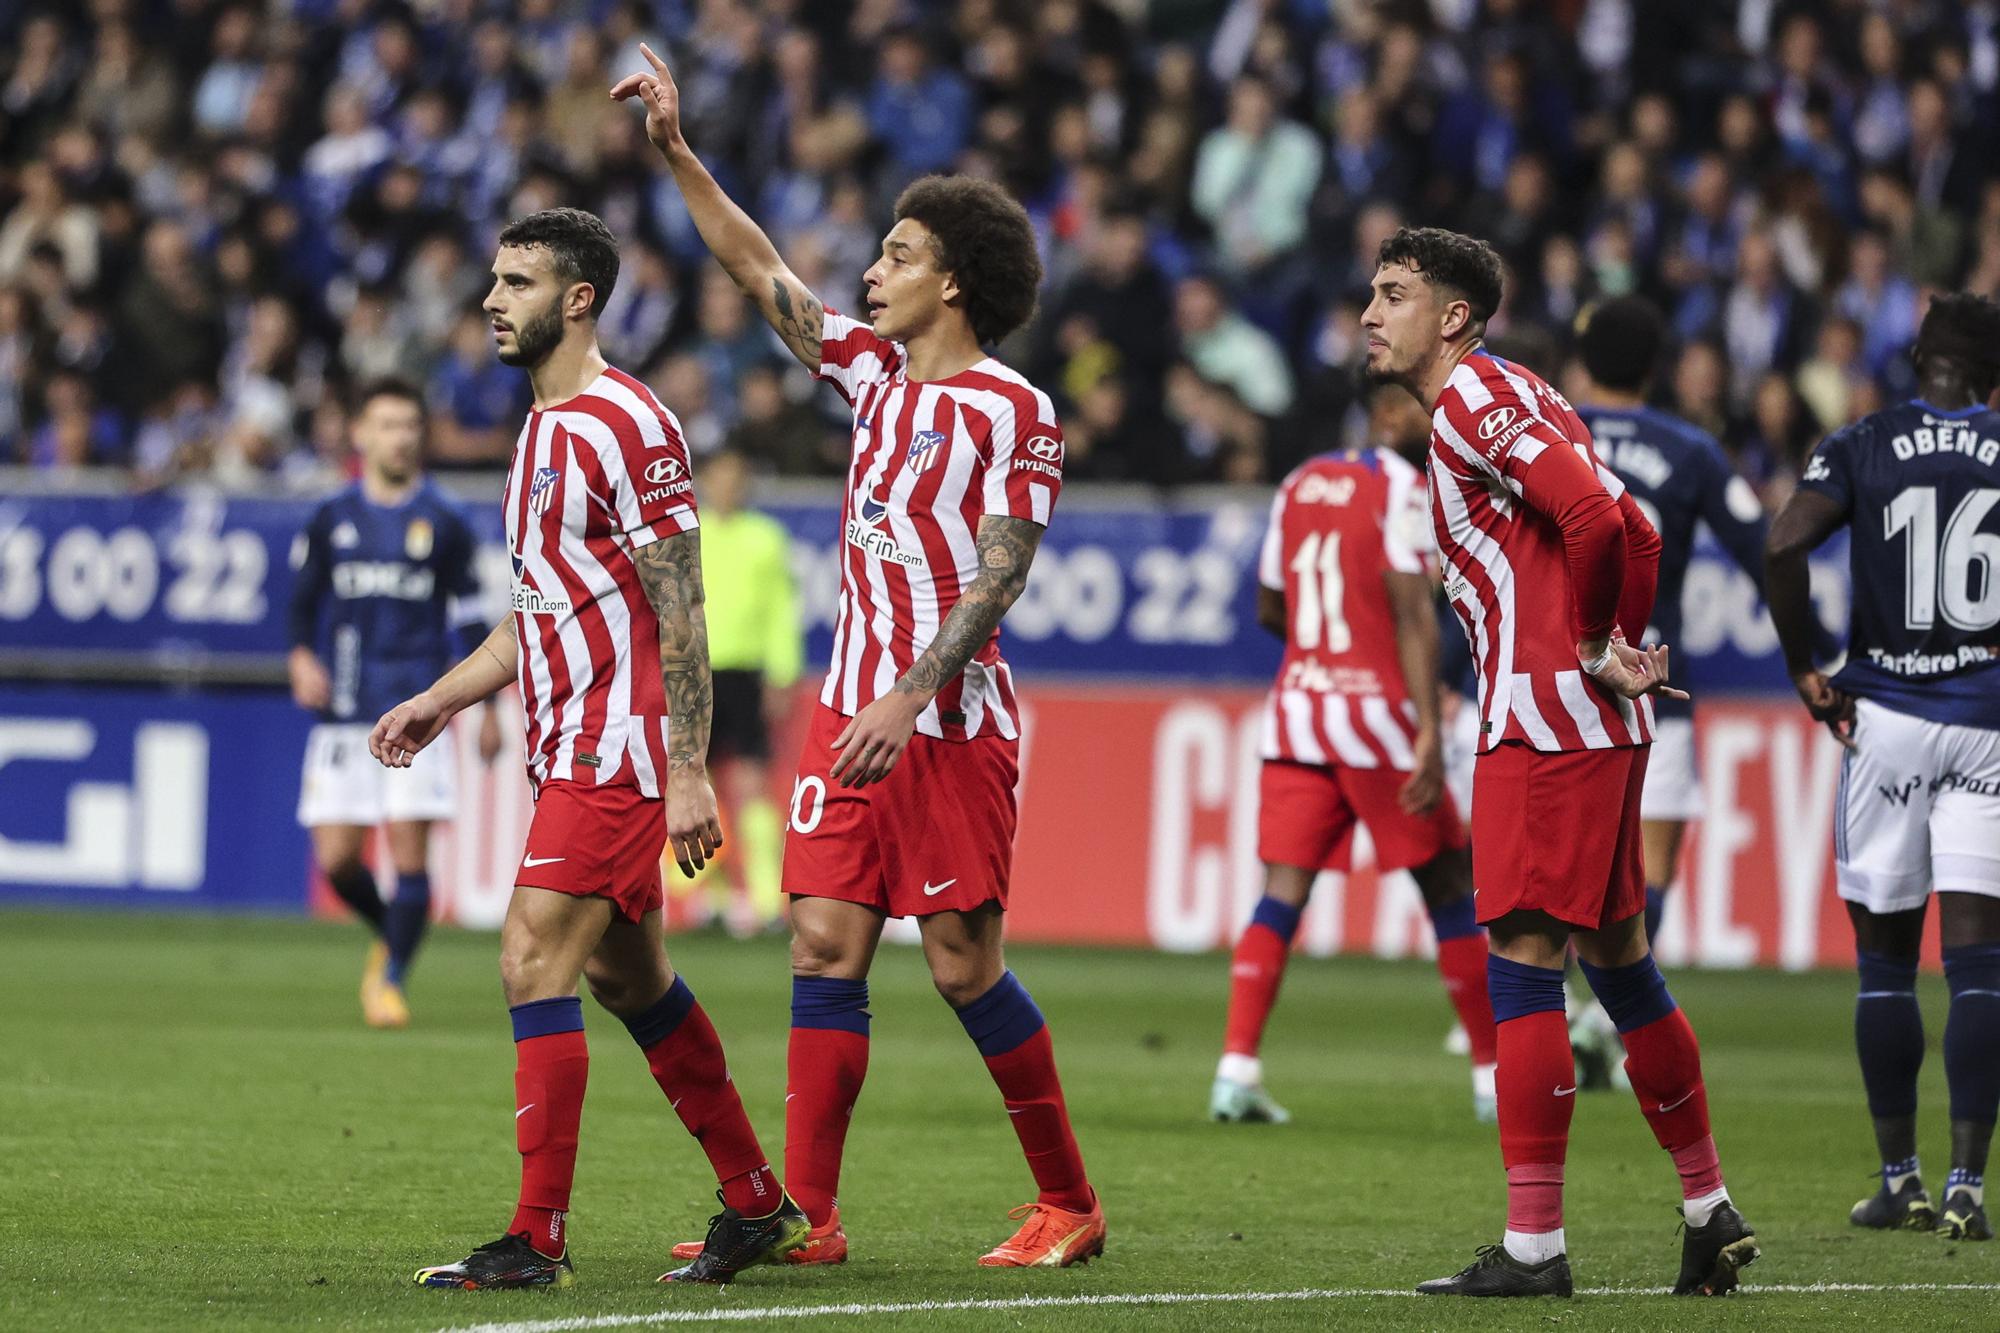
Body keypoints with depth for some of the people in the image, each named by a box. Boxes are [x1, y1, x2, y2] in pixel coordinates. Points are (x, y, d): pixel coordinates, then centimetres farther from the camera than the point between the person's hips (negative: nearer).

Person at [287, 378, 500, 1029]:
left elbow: (469, 618, 8)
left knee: (409, 849, -9)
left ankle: (392, 977, 4)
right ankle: (388, 936, 26)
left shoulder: (442, 522, 4)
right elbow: (303, 602, 13)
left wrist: (488, 708, 6)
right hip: (343, 711, 2)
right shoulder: (330, 520, 7)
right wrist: (301, 657, -8)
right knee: (336, 859, -2)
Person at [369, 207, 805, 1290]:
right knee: (626, 975, 15)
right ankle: (757, 1202, 25)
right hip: (568, 745, 10)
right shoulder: (543, 427, 15)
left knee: (534, 967, -14)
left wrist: (688, 773, -19)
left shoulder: (626, 427, -15)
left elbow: (680, 613, -17)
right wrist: (440, 700, 16)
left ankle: (538, 1241, -13)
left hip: (614, 749, -10)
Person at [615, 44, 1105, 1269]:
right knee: (826, 948, 0)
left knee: (963, 965, -4)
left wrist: (906, 701, -24)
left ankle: (1070, 1204, 9)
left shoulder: (1013, 412, -10)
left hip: (952, 722, -7)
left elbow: (994, 581, -16)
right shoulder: (875, 372, 11)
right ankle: (808, 1217, -1)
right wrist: (679, 154, 16)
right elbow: (765, 273, 20)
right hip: (854, 711, 7)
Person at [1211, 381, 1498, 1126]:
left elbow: (1269, 610, 20)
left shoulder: (1299, 485, 13)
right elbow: (1412, 611, -16)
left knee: (1283, 891, 1)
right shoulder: (1402, 490, -7)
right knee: (1449, 889, 6)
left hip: (1296, 704, 5)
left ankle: (1236, 1070, -12)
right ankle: (1495, 1077, 10)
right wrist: (1429, 731, -19)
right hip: (1374, 706, -5)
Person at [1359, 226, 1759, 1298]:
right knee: (1616, 957, 16)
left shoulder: (1475, 398, -10)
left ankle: (1533, 1245, -9)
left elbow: (1593, 516, -23)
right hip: (1600, 722, 10)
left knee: (1522, 962, -8)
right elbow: (1631, 531, 22)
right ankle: (1709, 1210, 21)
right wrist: (1619, 648, 10)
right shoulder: (1502, 398, 21)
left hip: (1543, 714, -10)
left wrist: (1592, 647, -11)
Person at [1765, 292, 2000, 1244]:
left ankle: (1899, 1178, 15)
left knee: (1885, 959, 11)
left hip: (1887, 713, 0)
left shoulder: (1863, 448, 0)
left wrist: (1805, 670, -5)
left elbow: (1785, 544, -15)